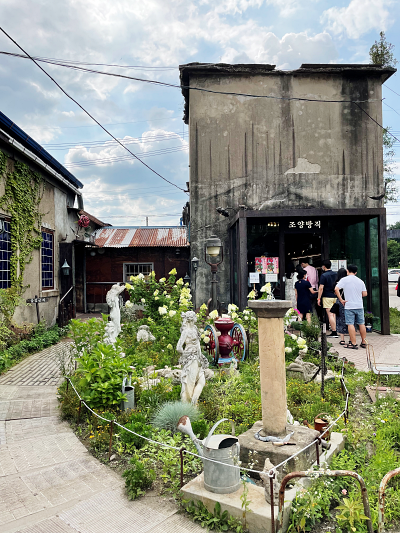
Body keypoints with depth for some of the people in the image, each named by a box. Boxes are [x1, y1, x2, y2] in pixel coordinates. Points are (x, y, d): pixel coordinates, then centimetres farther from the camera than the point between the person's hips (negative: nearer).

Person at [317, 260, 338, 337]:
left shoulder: (324, 275, -11)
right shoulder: (336, 274, 8)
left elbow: (321, 288, -14)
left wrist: (319, 298, -8)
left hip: (327, 297, -7)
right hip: (335, 296, 7)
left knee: (330, 315, -4)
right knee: (334, 314, 12)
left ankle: (334, 332, -5)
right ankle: (333, 330, 15)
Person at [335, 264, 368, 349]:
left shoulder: (344, 279, -5)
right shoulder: (360, 281, 8)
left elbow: (336, 289, -16)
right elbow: (365, 294, 6)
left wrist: (341, 300, -8)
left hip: (349, 306, -4)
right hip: (359, 306, 4)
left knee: (350, 324, -2)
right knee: (361, 324, 12)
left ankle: (353, 344, -3)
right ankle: (364, 342, 20)